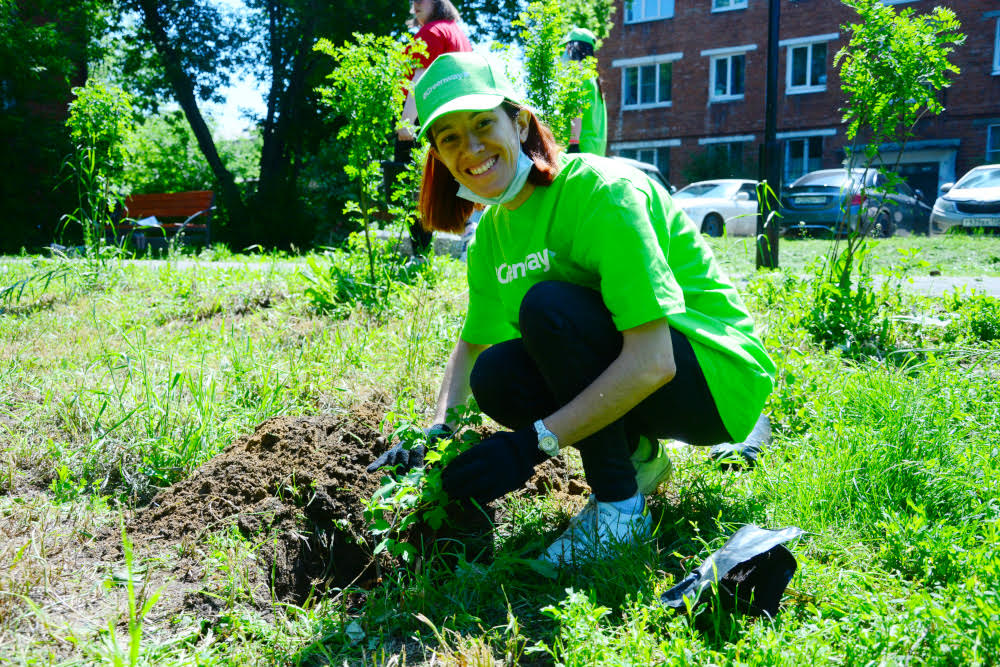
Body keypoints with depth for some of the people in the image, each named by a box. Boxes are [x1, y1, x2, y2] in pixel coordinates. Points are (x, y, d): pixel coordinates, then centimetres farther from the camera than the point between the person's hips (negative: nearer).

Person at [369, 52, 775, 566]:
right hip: (626, 380, 7)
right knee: (495, 378, -15)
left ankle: (620, 507, -13)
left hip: (719, 376, -7)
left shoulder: (602, 191, -23)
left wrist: (531, 445, -31)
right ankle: (637, 455, 8)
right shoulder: (492, 233, 2)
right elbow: (471, 343, 14)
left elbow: (652, 362, -31)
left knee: (549, 305, -27)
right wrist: (436, 429, -3)